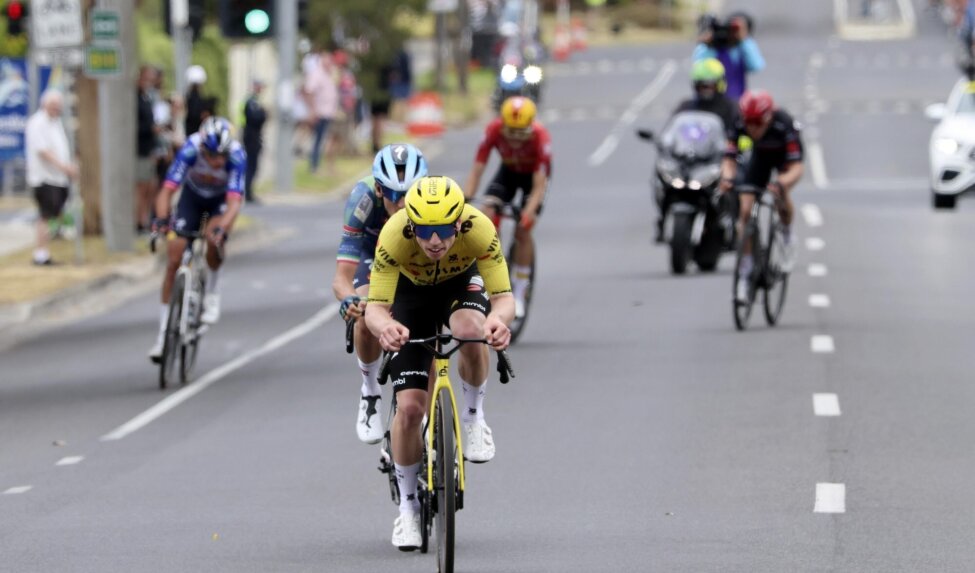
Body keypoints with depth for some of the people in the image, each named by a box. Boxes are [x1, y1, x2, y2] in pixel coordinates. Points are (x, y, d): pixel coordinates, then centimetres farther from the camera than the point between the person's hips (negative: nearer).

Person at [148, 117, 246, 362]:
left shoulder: (237, 156, -35)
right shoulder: (190, 150, -33)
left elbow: (234, 201, -41)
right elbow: (168, 190, -36)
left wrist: (221, 228, -59)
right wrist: (161, 218, -55)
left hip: (221, 199, -1)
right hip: (192, 196, 1)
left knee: (214, 237, -33)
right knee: (174, 260, -8)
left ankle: (212, 294, -5)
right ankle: (164, 333, 2)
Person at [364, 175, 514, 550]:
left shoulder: (479, 229, -36)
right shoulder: (394, 234, -37)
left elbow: (503, 296, -35)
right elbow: (375, 306, -37)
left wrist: (499, 319, -59)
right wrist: (384, 327, -61)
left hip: (462, 283, 0)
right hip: (411, 292, 0)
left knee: (470, 330, -37)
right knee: (410, 407, -11)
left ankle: (474, 416, -9)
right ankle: (407, 505, 9)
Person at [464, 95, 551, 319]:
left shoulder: (540, 137, -37)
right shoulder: (494, 130, -31)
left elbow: (539, 185, -36)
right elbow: (477, 170, -29)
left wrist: (530, 211, -50)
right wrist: (465, 200, -42)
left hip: (533, 175, -2)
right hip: (508, 172, 2)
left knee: (523, 231, -15)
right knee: (488, 215, -23)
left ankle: (519, 295, -2)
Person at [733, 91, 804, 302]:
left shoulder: (784, 124, -39)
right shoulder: (739, 122, -31)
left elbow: (796, 169, -42)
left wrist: (780, 184, -61)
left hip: (784, 154, -2)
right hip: (760, 156, 2)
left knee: (781, 194, -27)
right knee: (745, 210, -11)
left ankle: (787, 236, 6)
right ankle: (745, 273, -4)